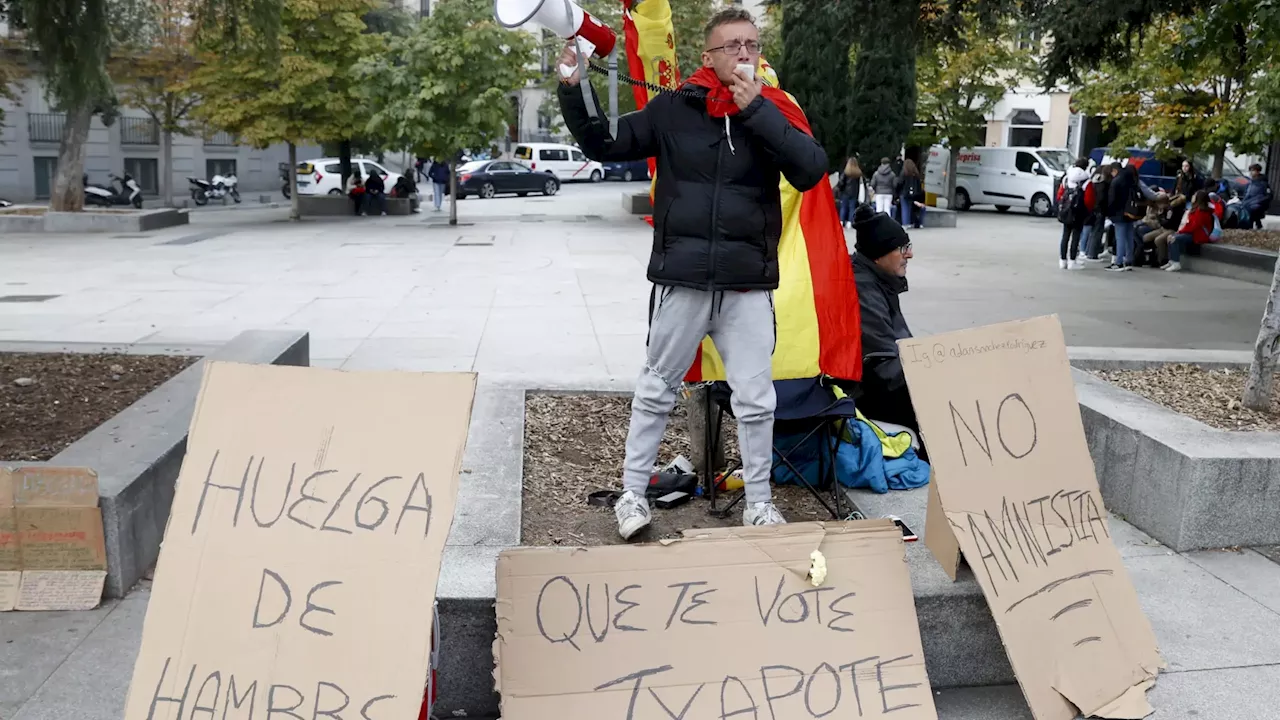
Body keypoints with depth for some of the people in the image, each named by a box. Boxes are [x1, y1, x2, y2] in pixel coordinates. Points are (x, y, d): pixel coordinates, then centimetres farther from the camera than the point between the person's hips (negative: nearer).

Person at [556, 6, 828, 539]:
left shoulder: (772, 112, 4)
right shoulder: (674, 109, 1)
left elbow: (812, 171, -10)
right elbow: (604, 145, 8)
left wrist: (756, 111, -14)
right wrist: (572, 89, -5)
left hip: (749, 287, 1)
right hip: (681, 281, -1)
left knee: (756, 400, 7)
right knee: (656, 391, 10)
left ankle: (758, 502, 23)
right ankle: (633, 493, 24)